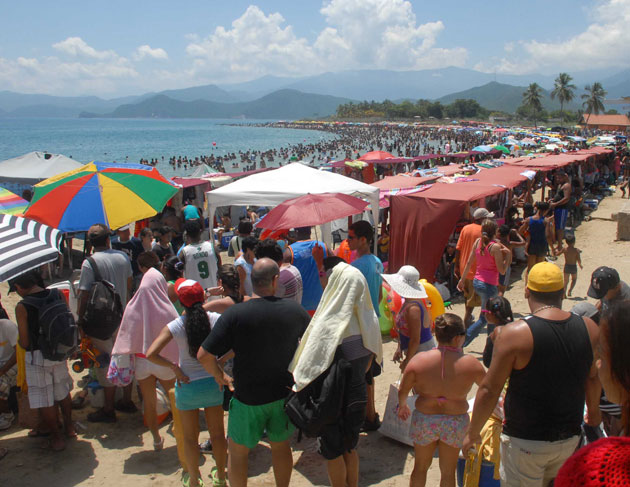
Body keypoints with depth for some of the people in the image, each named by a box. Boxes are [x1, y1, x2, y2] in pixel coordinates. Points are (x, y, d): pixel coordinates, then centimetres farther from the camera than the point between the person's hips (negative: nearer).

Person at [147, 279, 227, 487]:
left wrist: (174, 367, -9)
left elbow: (151, 354, -19)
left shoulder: (175, 326, -14)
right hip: (212, 382, 2)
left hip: (187, 385, -1)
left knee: (190, 437, 16)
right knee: (217, 433, 18)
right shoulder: (215, 319, -11)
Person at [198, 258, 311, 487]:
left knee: (238, 451, 17)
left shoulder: (234, 314, -20)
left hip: (248, 398, -3)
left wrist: (221, 377, -3)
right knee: (281, 446, 23)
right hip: (284, 393, 3)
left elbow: (204, 355, -21)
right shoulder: (294, 309, -10)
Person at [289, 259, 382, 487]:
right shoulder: (366, 320, -7)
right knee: (349, 447, 25)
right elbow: (372, 355, 5)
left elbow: (309, 367, -23)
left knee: (332, 451, 15)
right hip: (357, 396, 6)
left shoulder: (328, 325, -27)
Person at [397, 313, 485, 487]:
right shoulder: (470, 364, -15)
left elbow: (402, 391, -5)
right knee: (448, 471, 18)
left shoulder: (419, 360, -15)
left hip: (424, 419, 1)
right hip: (455, 423, 0)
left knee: (420, 467, 22)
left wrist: (402, 406, 18)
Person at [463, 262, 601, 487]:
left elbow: (489, 390, -16)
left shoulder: (515, 333, -21)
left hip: (526, 443, -4)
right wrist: (594, 411, 30)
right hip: (569, 438, 5)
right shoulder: (589, 329, -6)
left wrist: (472, 433, -2)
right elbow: (593, 378, 11)